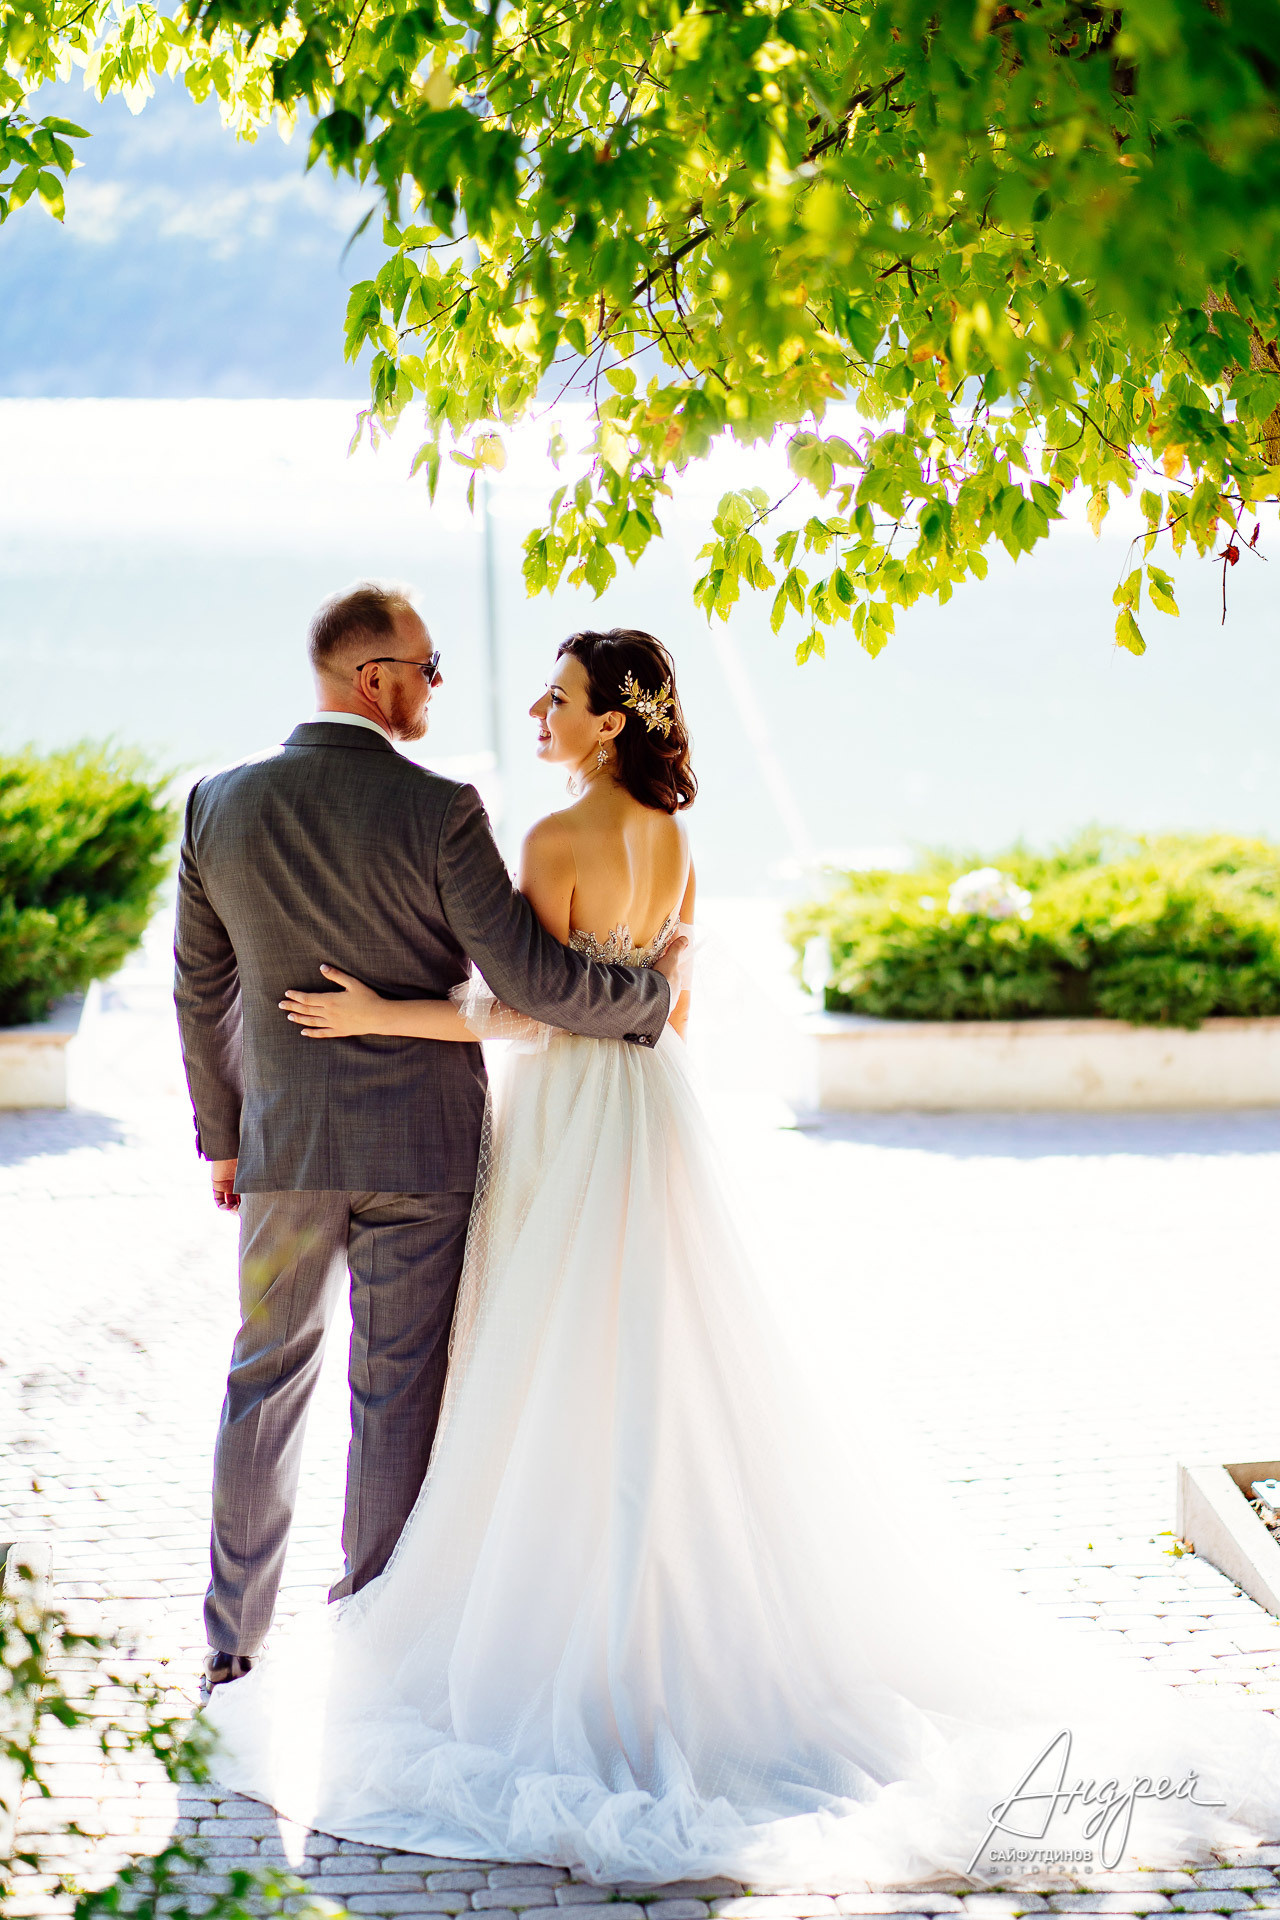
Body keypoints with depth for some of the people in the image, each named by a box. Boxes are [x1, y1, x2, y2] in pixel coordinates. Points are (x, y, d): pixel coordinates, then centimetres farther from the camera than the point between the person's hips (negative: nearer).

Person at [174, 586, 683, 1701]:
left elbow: (202, 990, 7)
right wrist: (654, 991, 1)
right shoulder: (438, 811, -14)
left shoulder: (221, 804, -1)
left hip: (283, 1146, 4)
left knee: (265, 1384, 16)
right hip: (418, 1147, -3)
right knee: (397, 1402, 6)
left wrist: (222, 1136, 18)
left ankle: (234, 1648, 23)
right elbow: (529, 979, -16)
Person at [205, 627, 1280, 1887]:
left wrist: (380, 1014, -17)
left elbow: (532, 1013, -18)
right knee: (659, 1379, 13)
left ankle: (572, 1632, 7)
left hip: (571, 1121, -8)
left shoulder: (558, 841, -17)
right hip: (650, 1109, 8)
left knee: (567, 1386, 0)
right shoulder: (669, 837, 7)